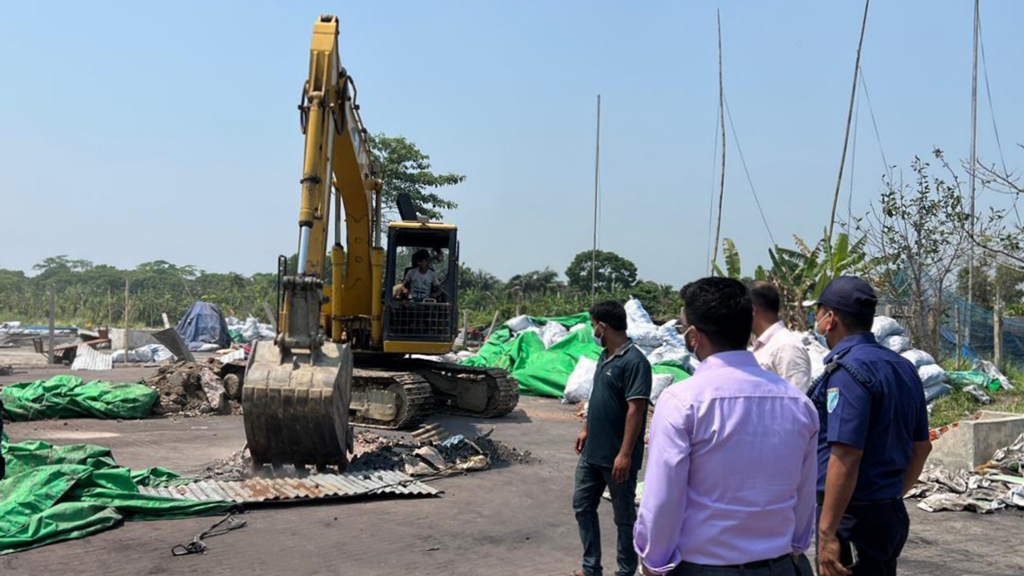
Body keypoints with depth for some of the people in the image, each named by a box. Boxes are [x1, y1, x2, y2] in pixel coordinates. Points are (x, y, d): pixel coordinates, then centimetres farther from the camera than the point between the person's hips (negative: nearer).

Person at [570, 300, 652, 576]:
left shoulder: (634, 361, -20)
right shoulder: (605, 356, 9)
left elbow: (635, 410, -23)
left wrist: (625, 454, -25)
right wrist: (586, 430, 22)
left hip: (615, 457, -9)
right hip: (591, 452, 9)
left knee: (624, 517, 6)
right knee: (582, 506, 15)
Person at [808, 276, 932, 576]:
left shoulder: (848, 370, -17)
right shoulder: (902, 367, 10)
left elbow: (846, 456, -24)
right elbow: (922, 447, 17)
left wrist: (827, 532, -22)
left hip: (854, 517, -9)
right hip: (892, 514, 9)